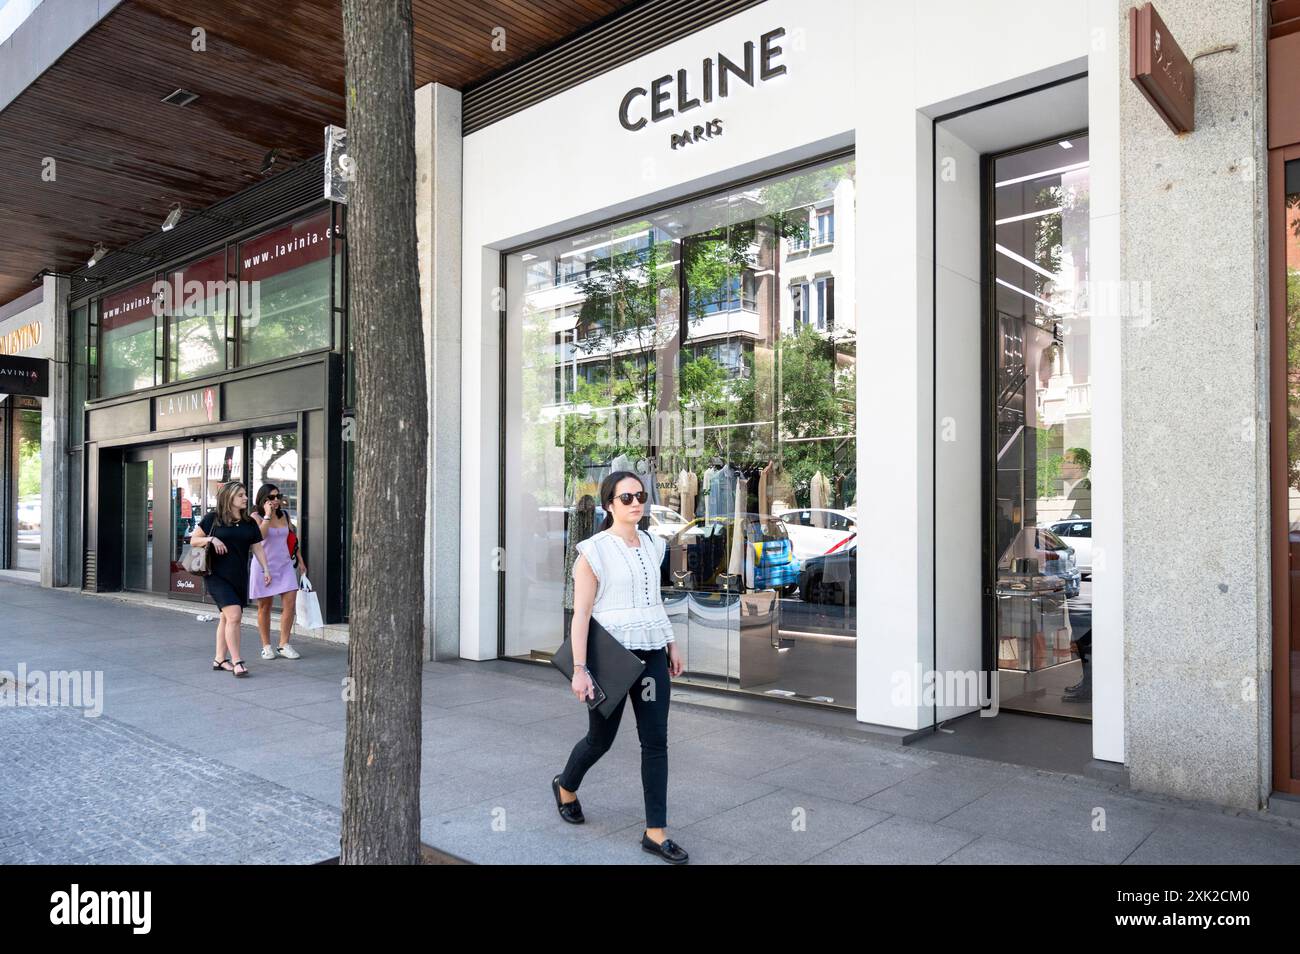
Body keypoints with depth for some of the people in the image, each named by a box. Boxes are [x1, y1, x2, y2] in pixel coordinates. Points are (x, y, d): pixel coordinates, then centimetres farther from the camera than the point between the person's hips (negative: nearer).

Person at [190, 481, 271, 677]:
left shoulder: (249, 523, 10)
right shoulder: (213, 518, -2)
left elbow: (257, 547, 11)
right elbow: (193, 540, 2)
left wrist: (265, 569, 0)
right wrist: (211, 539, -16)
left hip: (239, 577, 5)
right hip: (217, 575, -5)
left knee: (226, 618, 13)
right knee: (234, 615, -17)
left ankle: (219, 659, 24)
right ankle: (236, 661, -12)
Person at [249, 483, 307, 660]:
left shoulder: (284, 515, 8)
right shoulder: (256, 516, -5)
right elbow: (259, 536, -24)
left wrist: (300, 559, 16)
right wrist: (267, 515, -20)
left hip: (285, 564, 4)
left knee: (290, 603, -6)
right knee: (265, 606, 6)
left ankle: (284, 645, 3)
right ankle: (266, 646, 17)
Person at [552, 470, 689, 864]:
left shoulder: (651, 546, 8)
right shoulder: (594, 551, -11)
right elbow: (581, 613, -13)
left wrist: (671, 644, 15)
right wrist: (579, 669, -17)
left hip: (652, 654, 5)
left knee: (656, 741, 2)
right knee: (601, 738, 12)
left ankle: (655, 832, 12)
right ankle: (566, 786, 43)